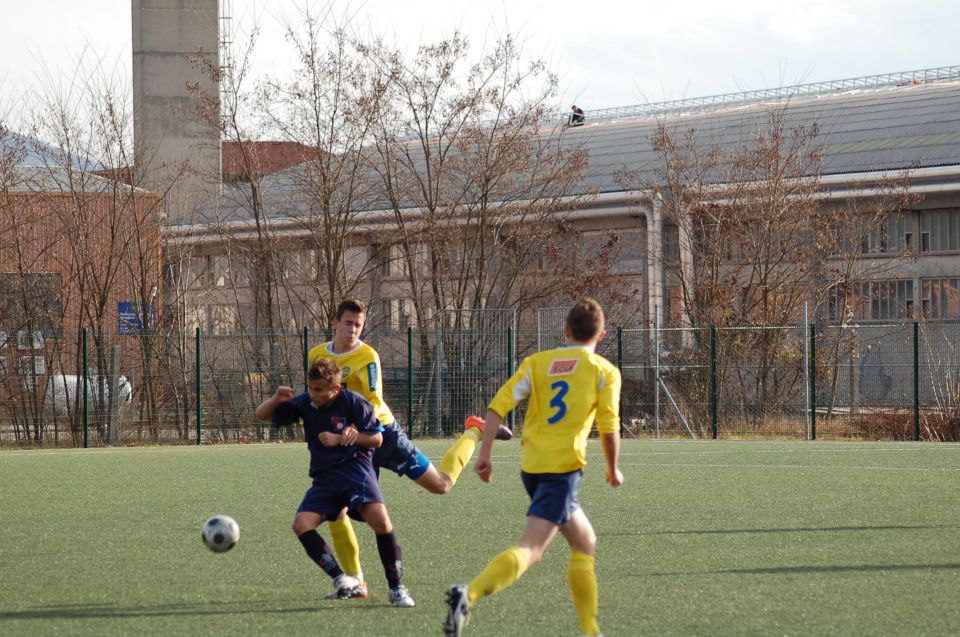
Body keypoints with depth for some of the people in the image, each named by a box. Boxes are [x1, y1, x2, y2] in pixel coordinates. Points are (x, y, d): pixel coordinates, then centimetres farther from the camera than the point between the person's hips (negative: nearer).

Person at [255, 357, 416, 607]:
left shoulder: (352, 401, -7)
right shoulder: (304, 403, 4)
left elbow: (376, 438, -4)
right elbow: (261, 415, 11)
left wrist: (339, 439, -12)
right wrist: (276, 399, -11)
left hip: (355, 467, -5)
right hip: (324, 476, 5)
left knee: (380, 520, -25)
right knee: (302, 524, -19)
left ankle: (396, 588, -11)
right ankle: (343, 580, -15)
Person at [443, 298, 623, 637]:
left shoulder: (537, 362, 13)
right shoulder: (605, 371, 3)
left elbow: (498, 405, 1)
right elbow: (609, 427, -6)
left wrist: (484, 453, 2)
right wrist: (613, 469, 9)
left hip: (531, 465, 6)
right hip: (564, 466, -6)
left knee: (584, 542, 22)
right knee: (530, 549, -15)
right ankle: (469, 594, -38)